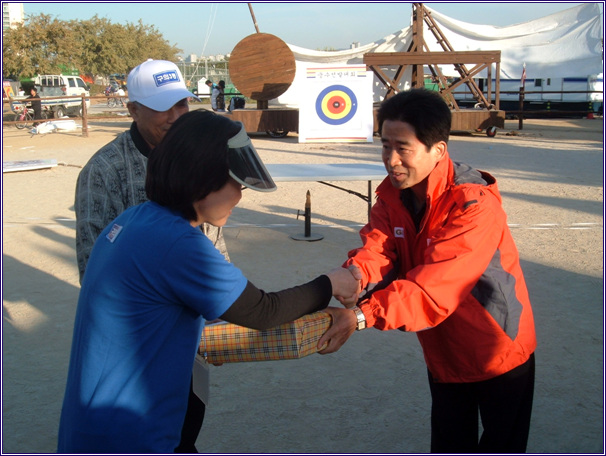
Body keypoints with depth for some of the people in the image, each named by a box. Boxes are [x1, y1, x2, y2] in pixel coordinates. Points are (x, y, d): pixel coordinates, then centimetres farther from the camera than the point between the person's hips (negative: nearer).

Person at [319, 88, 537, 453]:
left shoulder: (475, 205, -32)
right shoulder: (392, 194, -7)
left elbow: (435, 286, -41)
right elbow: (376, 248, -23)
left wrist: (362, 315, -51)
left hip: (499, 352, -6)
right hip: (444, 355, 6)